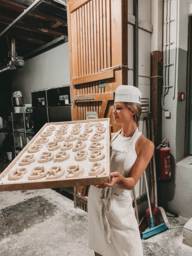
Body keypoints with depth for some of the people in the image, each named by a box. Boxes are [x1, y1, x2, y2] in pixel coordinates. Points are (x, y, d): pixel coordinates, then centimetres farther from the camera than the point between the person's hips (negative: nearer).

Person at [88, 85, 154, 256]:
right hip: (96, 197, 5)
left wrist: (118, 179, -35)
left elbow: (132, 182, -15)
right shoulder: (112, 136, 1)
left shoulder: (145, 145, -13)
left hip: (118, 202, -4)